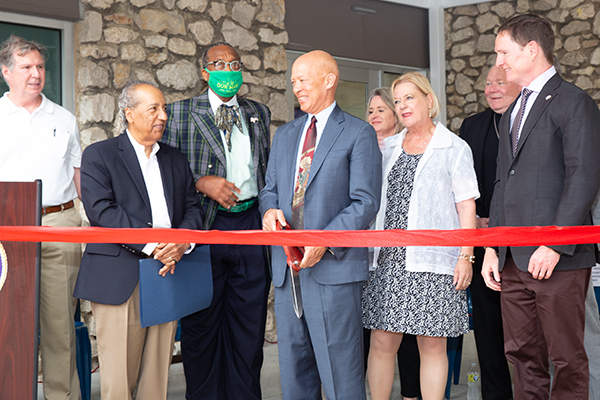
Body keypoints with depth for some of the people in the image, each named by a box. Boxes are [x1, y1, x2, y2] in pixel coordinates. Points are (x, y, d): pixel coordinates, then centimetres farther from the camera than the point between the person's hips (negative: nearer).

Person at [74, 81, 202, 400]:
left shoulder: (176, 159, 20)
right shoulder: (98, 155, 3)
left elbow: (192, 207, 13)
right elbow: (101, 210, -10)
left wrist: (181, 241, -9)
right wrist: (151, 244, -17)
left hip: (167, 274, 5)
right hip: (120, 279, -4)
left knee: (158, 373, 7)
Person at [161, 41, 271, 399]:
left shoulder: (259, 114, 16)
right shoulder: (180, 113, 4)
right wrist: (201, 182, -15)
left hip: (251, 225, 3)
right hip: (204, 227, -3)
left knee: (249, 324, 8)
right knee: (201, 325, 4)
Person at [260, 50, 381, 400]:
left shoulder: (359, 134, -2)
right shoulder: (285, 135, 18)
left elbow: (365, 202, -9)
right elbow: (270, 188, 22)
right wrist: (269, 209, -2)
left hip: (333, 266, -6)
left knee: (340, 369, -2)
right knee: (293, 366, 13)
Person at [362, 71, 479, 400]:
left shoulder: (454, 147, 4)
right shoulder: (388, 147, 17)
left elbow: (466, 204, -1)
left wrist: (466, 255, -9)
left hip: (433, 259, -3)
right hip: (389, 258, 4)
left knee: (432, 345, 0)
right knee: (382, 341, 0)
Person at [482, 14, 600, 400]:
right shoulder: (512, 113, 21)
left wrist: (554, 245, -19)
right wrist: (492, 247, 12)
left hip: (557, 258, -7)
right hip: (513, 260, 8)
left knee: (567, 358, 2)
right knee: (522, 354, 12)